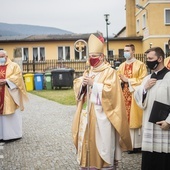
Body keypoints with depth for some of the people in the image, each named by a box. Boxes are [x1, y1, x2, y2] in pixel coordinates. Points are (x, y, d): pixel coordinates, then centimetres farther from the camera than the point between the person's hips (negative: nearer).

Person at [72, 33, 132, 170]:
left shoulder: (109, 72, -8)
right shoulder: (89, 71, 14)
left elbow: (109, 90, -19)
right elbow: (77, 86, 14)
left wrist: (93, 83, -20)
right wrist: (83, 83, -8)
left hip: (102, 112, -7)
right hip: (89, 110, 7)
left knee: (103, 139, -2)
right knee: (87, 137, 8)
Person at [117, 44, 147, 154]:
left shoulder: (140, 65, -4)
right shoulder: (122, 66, 13)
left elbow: (143, 80, -11)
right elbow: (118, 79, 17)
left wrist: (128, 80, -12)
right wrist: (121, 81, -6)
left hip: (136, 95, -5)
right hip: (124, 95, 5)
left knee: (135, 119, -2)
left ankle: (137, 145, 5)